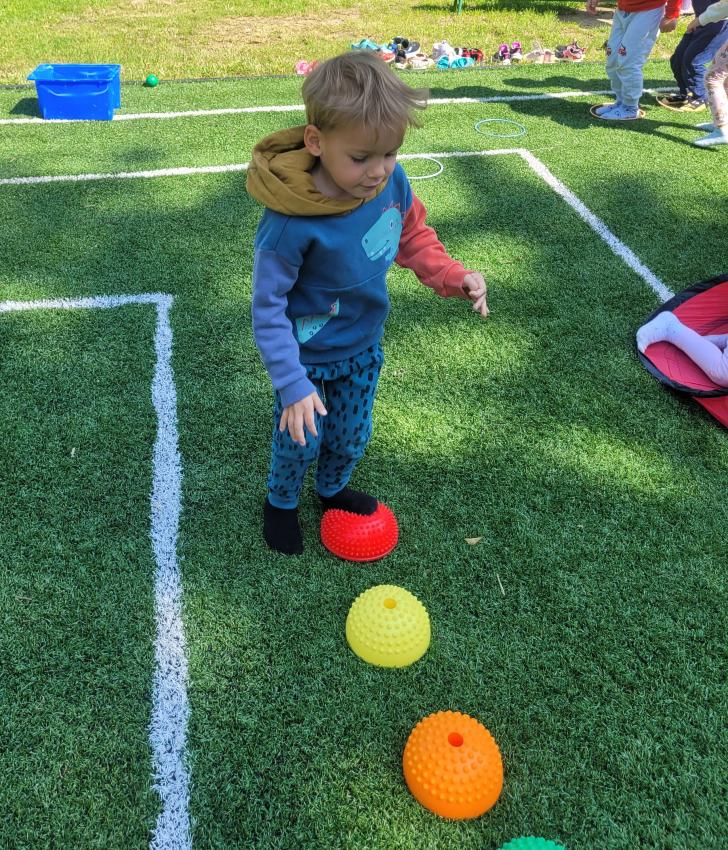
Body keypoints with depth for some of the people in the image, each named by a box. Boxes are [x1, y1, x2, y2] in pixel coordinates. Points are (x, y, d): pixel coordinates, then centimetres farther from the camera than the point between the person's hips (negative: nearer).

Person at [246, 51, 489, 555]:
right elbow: (268, 309, -25)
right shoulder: (290, 222, -34)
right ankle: (281, 502, 49)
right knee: (301, 442, 16)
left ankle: (333, 489, 56)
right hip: (308, 358, -5)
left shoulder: (392, 181, -18)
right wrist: (293, 384, -26)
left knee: (352, 439, 23)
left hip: (364, 349, 5)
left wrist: (454, 276, -13)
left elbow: (412, 237, 2)